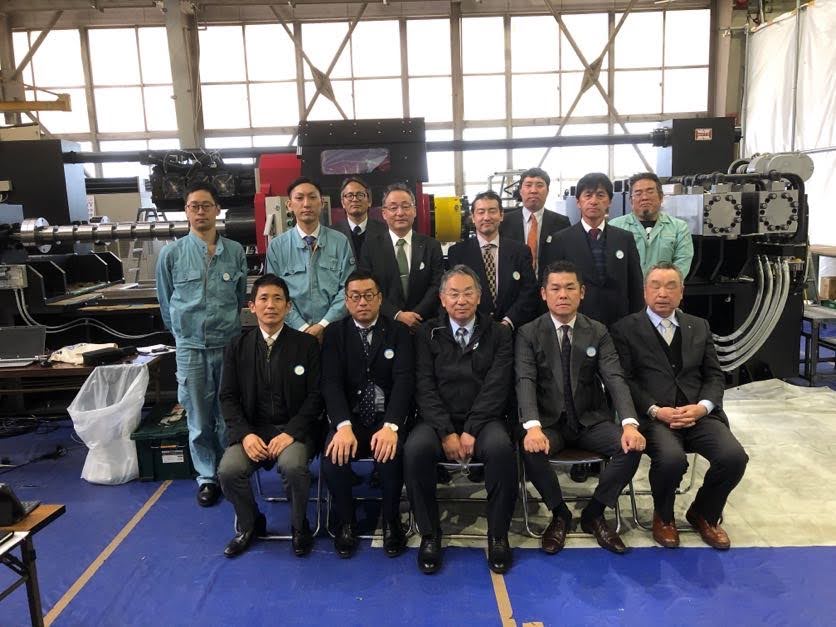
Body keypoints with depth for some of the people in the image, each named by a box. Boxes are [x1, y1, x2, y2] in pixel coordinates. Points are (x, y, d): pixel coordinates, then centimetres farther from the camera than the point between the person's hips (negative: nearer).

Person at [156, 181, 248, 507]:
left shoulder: (235, 251, 1)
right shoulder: (171, 252, -2)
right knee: (199, 419, 9)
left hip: (229, 345, 1)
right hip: (191, 349, -1)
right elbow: (165, 301, 9)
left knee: (229, 416, 10)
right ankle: (206, 477, 24)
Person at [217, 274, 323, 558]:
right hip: (253, 428, 3)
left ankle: (299, 526, 0)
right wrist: (245, 434, -13)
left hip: (294, 428, -2)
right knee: (228, 470, -24)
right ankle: (249, 524, 9)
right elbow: (228, 396, 4)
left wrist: (291, 433, -18)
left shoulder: (306, 344, -1)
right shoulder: (237, 346, 6)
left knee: (293, 466, -32)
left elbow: (316, 395, -5)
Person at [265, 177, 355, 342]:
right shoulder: (276, 246, -2)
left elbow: (347, 289, -5)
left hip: (334, 331, 0)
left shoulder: (340, 242, -2)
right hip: (294, 331, 0)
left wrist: (324, 325, -14)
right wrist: (303, 328, -12)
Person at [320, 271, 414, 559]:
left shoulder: (398, 332, 2)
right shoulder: (334, 333, 5)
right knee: (334, 455, -27)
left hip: (388, 418, -1)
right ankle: (346, 522, 1)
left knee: (392, 453, -30)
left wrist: (390, 426, -28)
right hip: (349, 418, 1)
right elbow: (331, 382, -7)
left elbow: (404, 380, -11)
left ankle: (391, 521, -2)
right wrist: (344, 426, -26)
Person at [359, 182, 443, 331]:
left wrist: (415, 317, -13)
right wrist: (397, 315, -14)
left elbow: (437, 286, 0)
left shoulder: (431, 246, 6)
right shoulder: (371, 246, 3)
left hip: (423, 326, 1)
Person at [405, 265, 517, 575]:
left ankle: (498, 535, -11)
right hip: (439, 420, 1)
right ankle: (429, 534, -9)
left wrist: (471, 431, -16)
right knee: (415, 450, -30)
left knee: (501, 448, -33)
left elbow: (496, 387, -4)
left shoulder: (498, 334, 7)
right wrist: (447, 432, -14)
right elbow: (425, 387, -2)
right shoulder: (427, 334, 8)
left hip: (484, 419, 0)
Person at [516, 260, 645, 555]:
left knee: (631, 447, -23)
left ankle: (593, 514, 1)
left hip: (591, 420, 2)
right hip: (549, 422, -2)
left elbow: (615, 379, -8)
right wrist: (533, 427, -34)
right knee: (531, 451, -32)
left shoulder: (598, 332, 4)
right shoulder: (528, 334, -3)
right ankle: (560, 514, -1)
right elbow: (525, 382, -16)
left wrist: (629, 424, -26)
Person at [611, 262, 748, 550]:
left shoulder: (699, 326, 17)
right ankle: (663, 516, 3)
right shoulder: (625, 329, 3)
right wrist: (655, 410, -16)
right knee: (672, 459, -32)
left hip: (697, 414, 4)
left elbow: (714, 375, 13)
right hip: (651, 416, -4)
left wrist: (702, 407, -7)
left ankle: (703, 513, 11)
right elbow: (624, 380, -4)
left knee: (734, 457, -21)